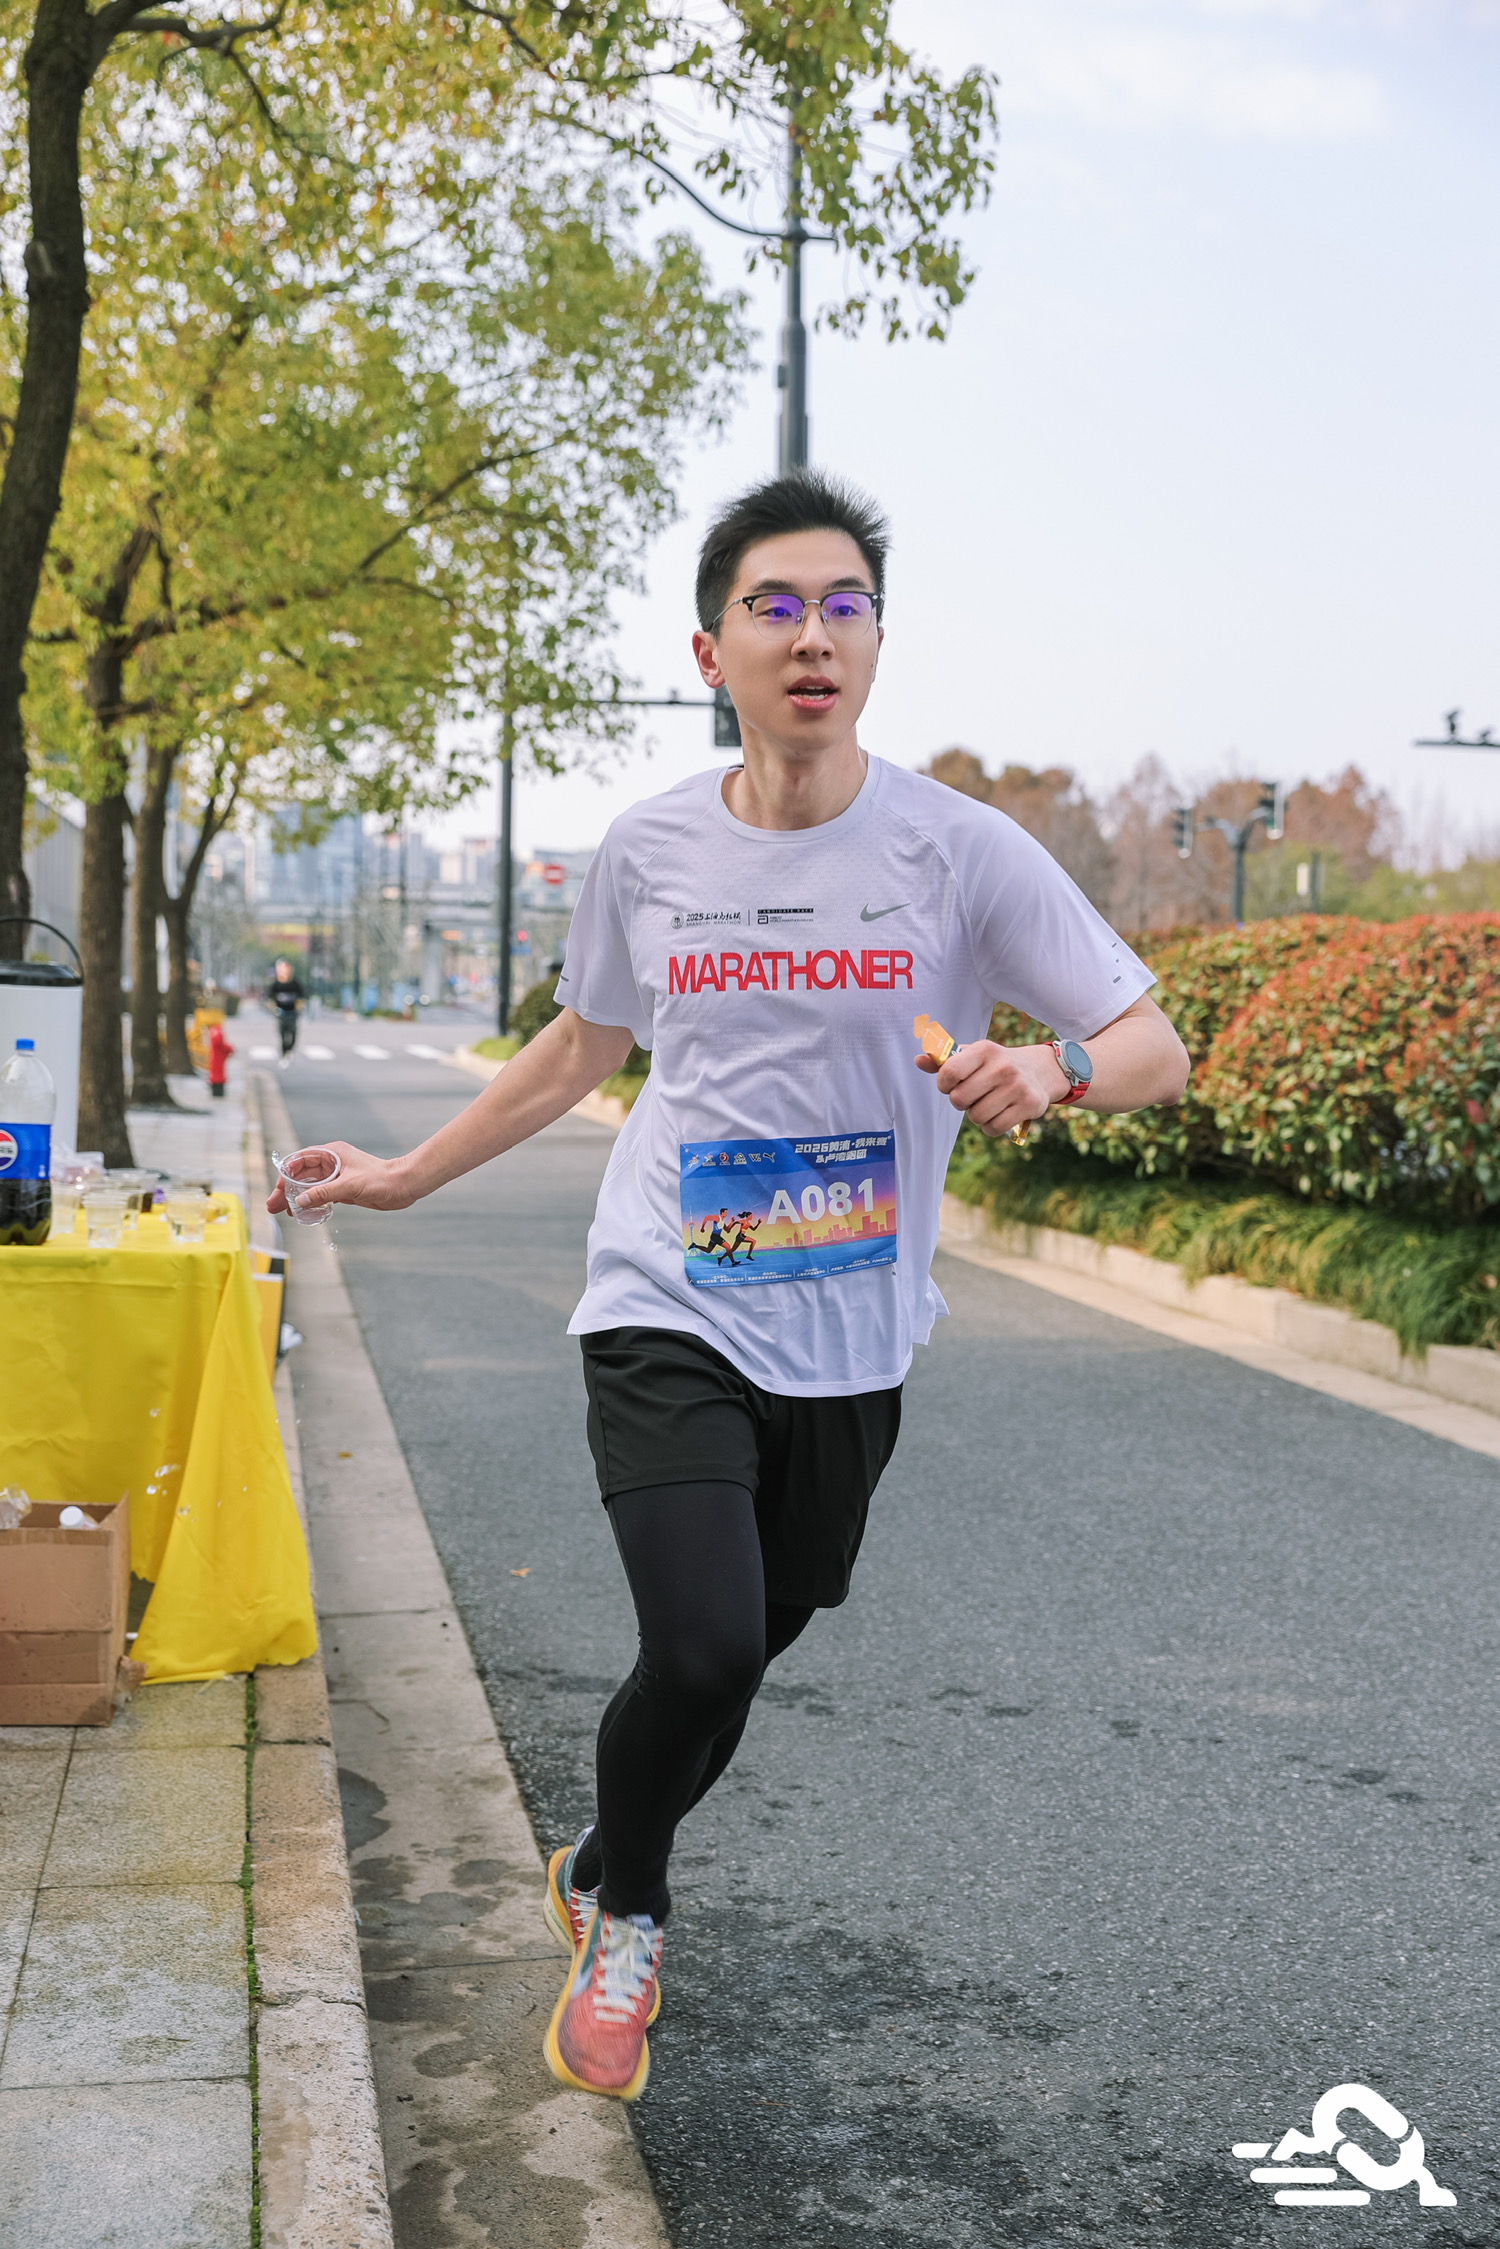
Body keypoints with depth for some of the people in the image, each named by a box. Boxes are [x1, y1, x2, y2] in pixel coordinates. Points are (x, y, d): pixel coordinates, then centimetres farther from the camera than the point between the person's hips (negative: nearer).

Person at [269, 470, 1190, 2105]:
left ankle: (597, 1878, 47)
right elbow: (581, 1046, 16)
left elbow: (1154, 1050, -8)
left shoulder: (962, 851, -9)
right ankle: (624, 1911, 16)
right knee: (703, 1648, -18)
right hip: (668, 1319, -1)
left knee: (742, 1655, 16)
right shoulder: (647, 853, -2)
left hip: (849, 1348, 1)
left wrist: (1049, 1072, -31)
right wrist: (412, 1174, 19)